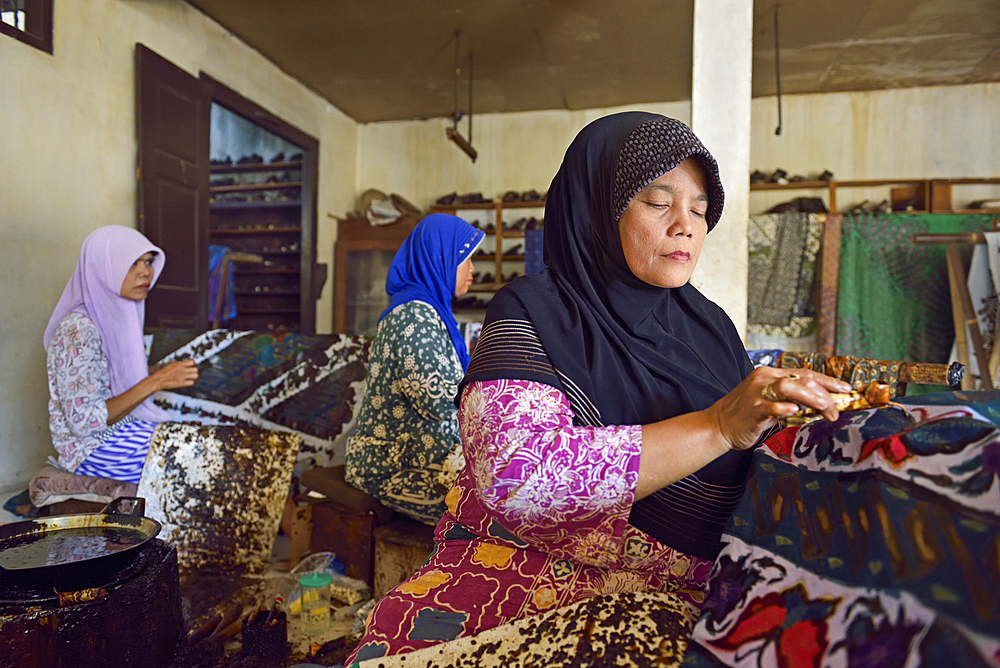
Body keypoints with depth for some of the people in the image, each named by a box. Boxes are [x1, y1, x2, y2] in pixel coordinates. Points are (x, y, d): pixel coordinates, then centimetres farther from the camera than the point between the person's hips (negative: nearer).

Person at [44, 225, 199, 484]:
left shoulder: (119, 315, 4)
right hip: (94, 451, -8)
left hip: (126, 429, 8)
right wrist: (154, 383, -27)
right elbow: (84, 422, -24)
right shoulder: (78, 331, -21)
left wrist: (162, 370, 2)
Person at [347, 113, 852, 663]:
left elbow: (748, 470, 14)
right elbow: (515, 475, -28)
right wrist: (717, 426, -28)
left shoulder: (711, 327, 8)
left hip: (684, 598, 6)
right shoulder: (531, 317, -10)